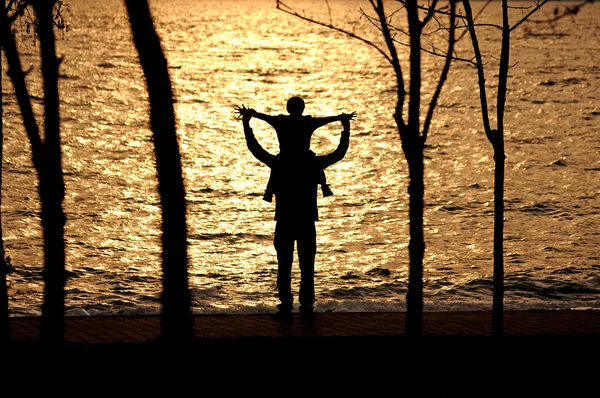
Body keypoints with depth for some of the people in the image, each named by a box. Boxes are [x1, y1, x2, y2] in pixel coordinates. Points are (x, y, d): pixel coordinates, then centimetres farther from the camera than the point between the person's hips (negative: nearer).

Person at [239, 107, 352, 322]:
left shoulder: (279, 163, -4)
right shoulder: (313, 163, -2)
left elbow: (255, 149, 5)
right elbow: (339, 154, 8)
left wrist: (246, 125, 14)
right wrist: (346, 130, 18)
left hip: (285, 222, -1)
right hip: (307, 222, 1)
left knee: (284, 267, 3)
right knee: (307, 267, 5)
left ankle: (286, 308, -2)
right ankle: (307, 308, 2)